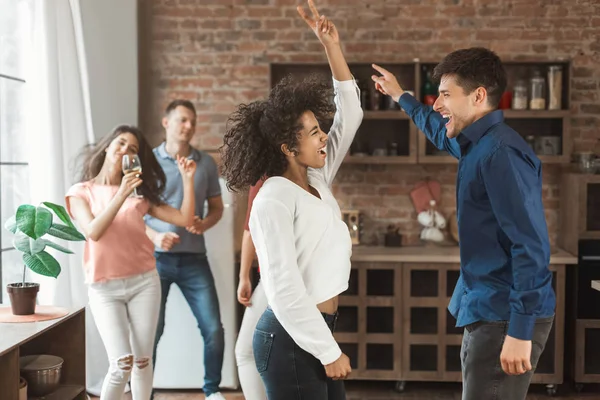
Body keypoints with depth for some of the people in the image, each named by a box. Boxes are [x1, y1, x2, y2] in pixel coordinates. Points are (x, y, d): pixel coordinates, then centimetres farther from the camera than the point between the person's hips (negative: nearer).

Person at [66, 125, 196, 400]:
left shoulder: (140, 193, 10)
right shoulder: (81, 192, 4)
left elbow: (184, 219, 4)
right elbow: (93, 232, -14)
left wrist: (187, 179, -5)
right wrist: (121, 195, -21)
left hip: (144, 282, 3)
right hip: (104, 288, -2)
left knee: (142, 362, 4)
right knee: (121, 364, -12)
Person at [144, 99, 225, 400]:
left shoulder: (206, 163, 6)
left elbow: (216, 207, 12)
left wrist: (205, 224, -10)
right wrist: (154, 237, -18)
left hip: (194, 259, 2)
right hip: (156, 258, -2)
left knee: (213, 328, 0)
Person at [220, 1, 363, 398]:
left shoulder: (317, 180, 7)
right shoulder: (274, 200, -18)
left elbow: (350, 113, 14)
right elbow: (285, 290, -22)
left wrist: (333, 47, 6)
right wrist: (329, 352, -18)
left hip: (316, 332, 9)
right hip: (292, 340, -9)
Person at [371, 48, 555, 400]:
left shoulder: (501, 152, -19)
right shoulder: (478, 144, 11)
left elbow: (531, 246, -24)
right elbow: (442, 134, 37)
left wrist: (520, 330, -27)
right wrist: (401, 97, 45)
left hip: (506, 318, -10)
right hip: (486, 312, 10)